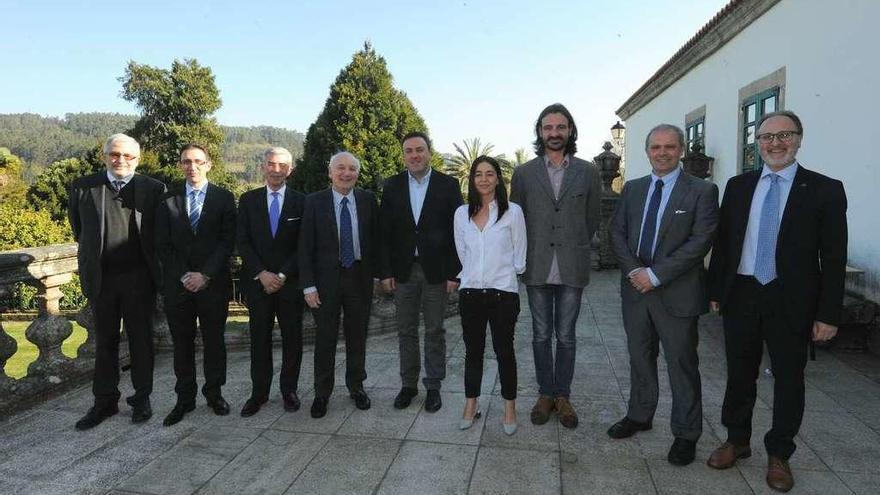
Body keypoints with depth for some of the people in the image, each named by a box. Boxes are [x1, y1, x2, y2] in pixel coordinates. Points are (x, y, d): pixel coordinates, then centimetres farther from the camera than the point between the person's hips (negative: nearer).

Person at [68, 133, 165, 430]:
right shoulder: (83, 187, 2)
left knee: (141, 339, 9)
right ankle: (105, 402, 25)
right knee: (105, 342, 12)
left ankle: (141, 398, 23)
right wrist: (93, 253, 14)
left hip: (140, 278, -1)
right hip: (102, 279, 2)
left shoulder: (154, 189, -3)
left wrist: (155, 267, 5)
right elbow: (78, 228, 14)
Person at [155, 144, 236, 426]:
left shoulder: (224, 198, 3)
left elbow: (227, 241, -4)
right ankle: (185, 398, 18)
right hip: (177, 284, 2)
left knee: (214, 340, 8)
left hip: (213, 283, -1)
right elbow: (163, 245, 4)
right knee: (182, 343, 8)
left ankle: (214, 393, 21)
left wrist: (205, 274, -11)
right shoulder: (168, 200, 8)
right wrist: (184, 276, -7)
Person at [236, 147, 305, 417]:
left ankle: (289, 390, 21)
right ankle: (259, 392, 20)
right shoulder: (248, 200, 6)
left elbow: (303, 245, -2)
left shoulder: (301, 201, 1)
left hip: (290, 281, -1)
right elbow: (242, 241, 2)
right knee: (259, 339, 7)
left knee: (292, 339, 6)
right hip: (257, 281, 1)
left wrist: (283, 275, -10)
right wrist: (261, 273, -9)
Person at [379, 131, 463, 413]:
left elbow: (457, 230, -4)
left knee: (434, 332, 8)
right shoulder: (392, 186, 4)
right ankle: (408, 384, 26)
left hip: (436, 270, -2)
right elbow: (384, 232, 4)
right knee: (406, 331, 11)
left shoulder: (448, 185, -3)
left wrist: (454, 273, -8)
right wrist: (385, 272, -1)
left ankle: (433, 386, 22)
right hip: (403, 270, 2)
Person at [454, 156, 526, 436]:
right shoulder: (462, 213, 4)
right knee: (473, 350, 13)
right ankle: (470, 406, 27)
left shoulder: (512, 212, -5)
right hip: (470, 292, 3)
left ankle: (510, 409, 24)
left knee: (504, 351, 8)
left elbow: (519, 258, 1)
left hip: (503, 292, -3)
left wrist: (501, 272, 9)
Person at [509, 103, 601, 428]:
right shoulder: (523, 173, 3)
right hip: (537, 267, 0)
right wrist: (526, 257, 9)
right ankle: (545, 394, 24)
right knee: (541, 335, 10)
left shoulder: (587, 172, 4)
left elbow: (592, 219, 10)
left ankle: (562, 396, 23)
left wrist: (575, 250, 13)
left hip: (571, 268, 0)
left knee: (566, 337, 8)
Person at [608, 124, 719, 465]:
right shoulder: (632, 189, 9)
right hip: (636, 288, 4)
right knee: (640, 357, 17)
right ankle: (639, 416, 34)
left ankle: (686, 434, 22)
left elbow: (700, 241, -13)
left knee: (682, 365, 6)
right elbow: (617, 233, 6)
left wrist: (656, 275, -17)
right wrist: (635, 270, -10)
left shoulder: (702, 191, -5)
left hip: (677, 293, -4)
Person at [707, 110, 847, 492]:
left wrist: (828, 314, -9)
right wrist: (715, 290, 5)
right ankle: (736, 440, 33)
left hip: (790, 302, -2)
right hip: (740, 296, 3)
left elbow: (833, 258, -6)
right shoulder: (738, 185, 5)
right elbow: (722, 242, 7)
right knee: (739, 374, 14)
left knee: (788, 380, 11)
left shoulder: (825, 190, -4)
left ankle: (779, 455, 29)